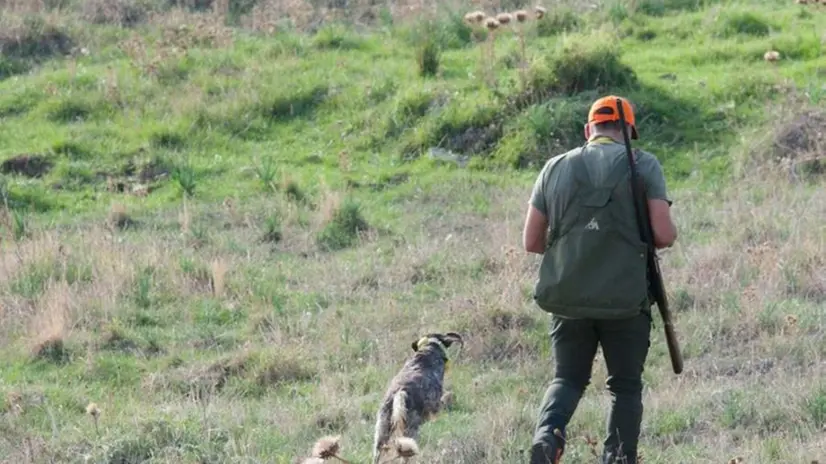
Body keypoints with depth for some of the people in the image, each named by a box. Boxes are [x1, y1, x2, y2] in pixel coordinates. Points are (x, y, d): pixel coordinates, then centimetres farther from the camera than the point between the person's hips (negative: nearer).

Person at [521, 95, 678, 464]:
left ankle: (547, 432, -13)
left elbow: (531, 242, 7)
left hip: (568, 297, 2)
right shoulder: (643, 165, -1)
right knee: (625, 386, 14)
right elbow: (664, 235, -9)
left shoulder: (556, 168, 8)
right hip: (626, 298, -2)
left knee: (568, 377, 15)